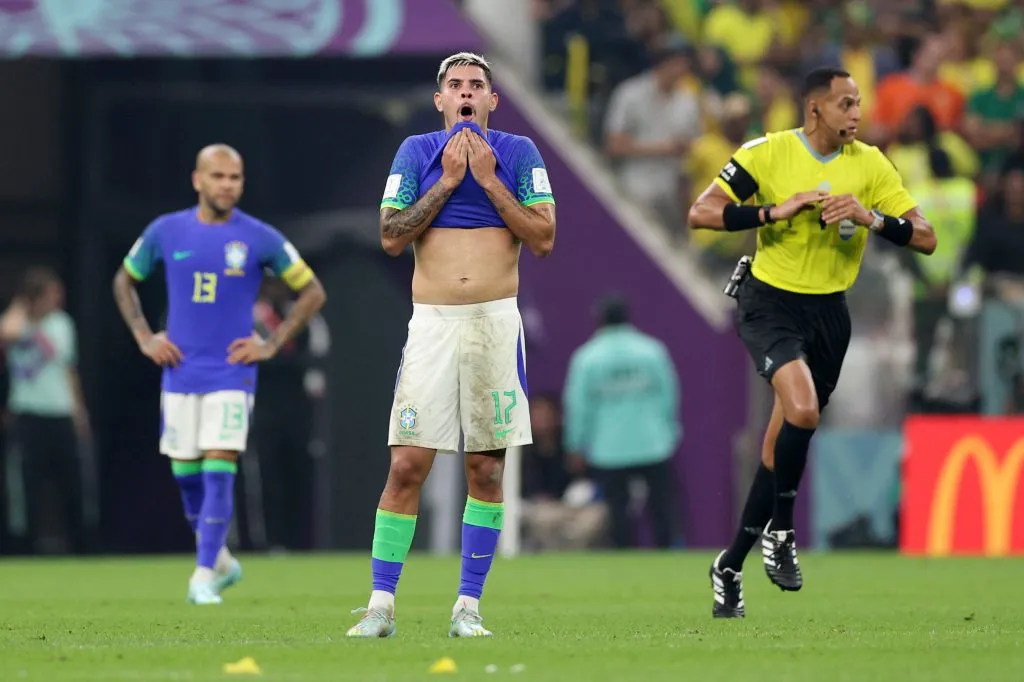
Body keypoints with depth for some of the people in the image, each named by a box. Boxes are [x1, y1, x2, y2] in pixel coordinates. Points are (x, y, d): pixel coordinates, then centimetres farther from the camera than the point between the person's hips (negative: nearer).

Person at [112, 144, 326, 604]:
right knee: (185, 473, 7)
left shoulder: (260, 239, -3)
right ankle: (221, 560, 28)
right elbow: (124, 281, 18)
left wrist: (272, 344, -2)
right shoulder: (166, 231, 2)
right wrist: (144, 337, 6)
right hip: (180, 372, 3)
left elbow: (312, 293, 6)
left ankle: (204, 576, -11)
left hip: (232, 373, -3)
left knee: (219, 471, -13)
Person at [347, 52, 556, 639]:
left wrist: (488, 179, -7)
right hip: (432, 324, 0)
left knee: (486, 470, 1)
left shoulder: (518, 153, 6)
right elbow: (391, 238, -1)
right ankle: (381, 606, -2)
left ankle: (469, 606, 7)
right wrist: (447, 180, -6)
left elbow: (544, 239, -2)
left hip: (496, 324, 0)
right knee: (407, 466, -6)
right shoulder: (416, 152, 8)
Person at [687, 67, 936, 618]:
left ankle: (731, 567, 21)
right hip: (770, 303, -4)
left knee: (780, 446, 7)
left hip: (829, 311, 4)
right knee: (802, 408, -29)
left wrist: (872, 218, -22)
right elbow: (701, 213, -12)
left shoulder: (870, 165, -1)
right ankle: (780, 531, -8)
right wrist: (775, 211, -21)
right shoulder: (768, 153, -8)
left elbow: (924, 238, -4)